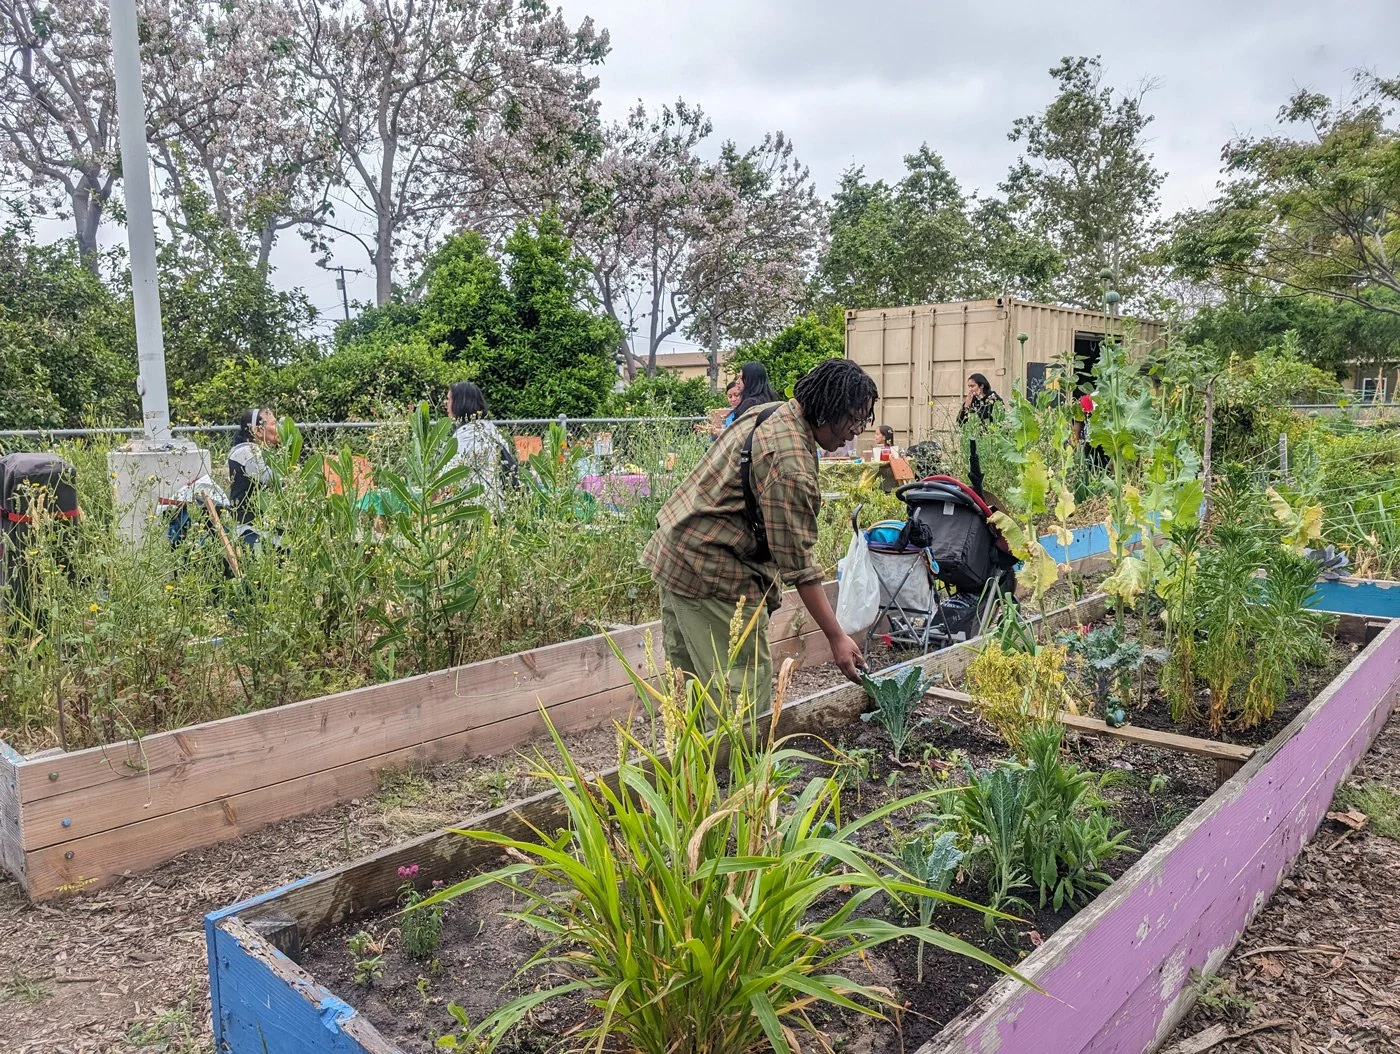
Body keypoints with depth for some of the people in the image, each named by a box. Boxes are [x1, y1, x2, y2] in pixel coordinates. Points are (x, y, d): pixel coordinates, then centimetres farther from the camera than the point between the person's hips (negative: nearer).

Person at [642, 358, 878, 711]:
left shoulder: (771, 414, 7)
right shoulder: (791, 463, -25)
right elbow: (798, 562, -22)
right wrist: (836, 637, -17)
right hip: (712, 574, -11)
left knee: (690, 675, 16)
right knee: (746, 682, -4)